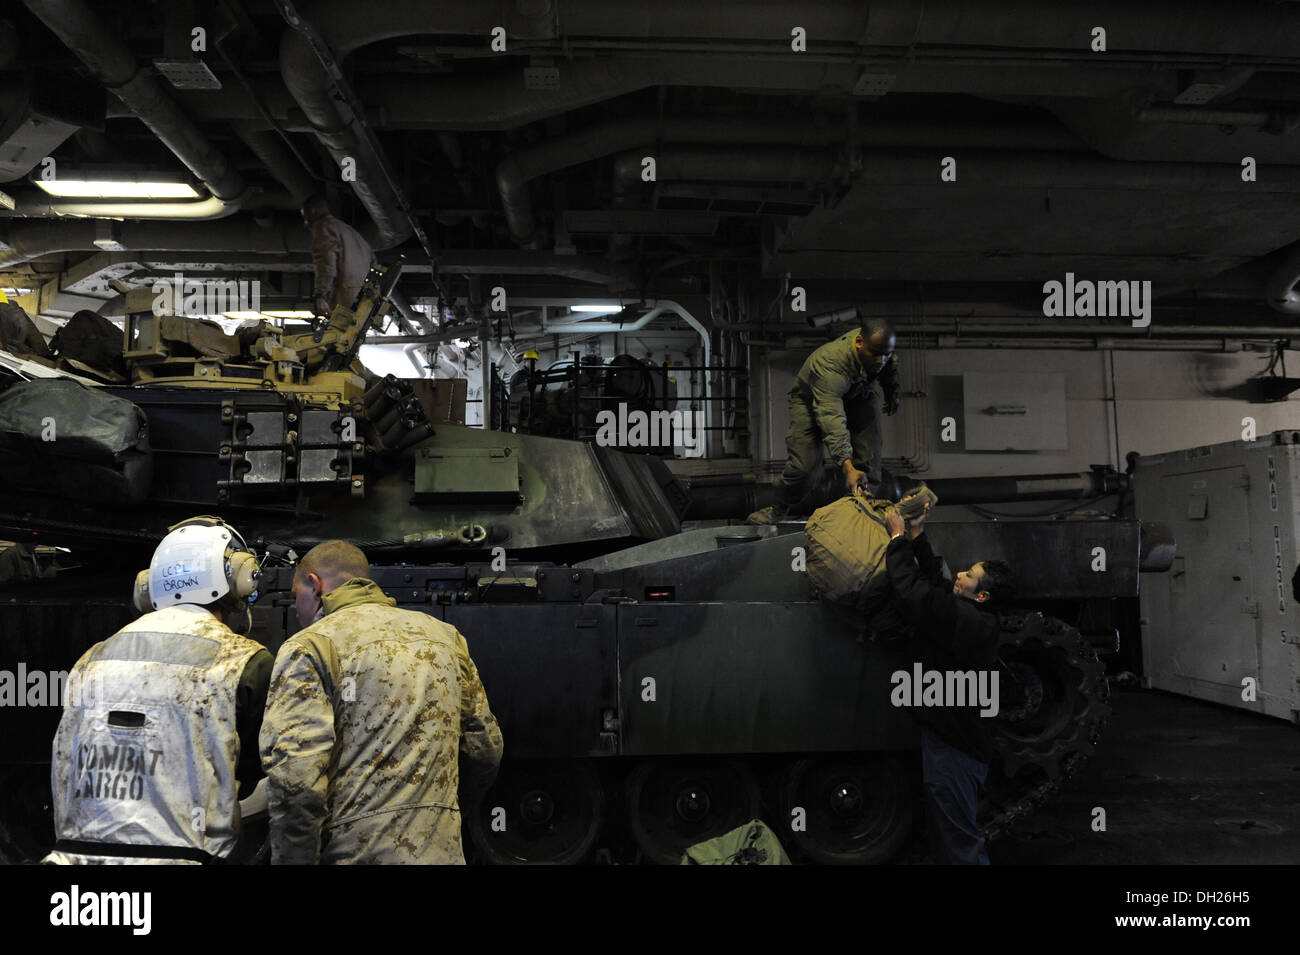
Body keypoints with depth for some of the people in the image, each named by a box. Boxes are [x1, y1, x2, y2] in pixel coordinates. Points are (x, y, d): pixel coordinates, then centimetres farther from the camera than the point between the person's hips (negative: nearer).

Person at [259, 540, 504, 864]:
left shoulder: (308, 647, -7)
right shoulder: (444, 635, 8)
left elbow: (296, 782, -18)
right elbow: (487, 750, 13)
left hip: (356, 852, -5)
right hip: (443, 850, 5)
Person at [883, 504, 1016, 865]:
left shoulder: (969, 621, -23)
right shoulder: (975, 618, 5)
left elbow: (915, 591, -26)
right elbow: (934, 581, 16)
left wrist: (898, 537, -15)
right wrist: (917, 536, 9)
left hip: (952, 748, -10)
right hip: (952, 739, 10)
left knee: (959, 841, 1)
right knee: (954, 834, 22)